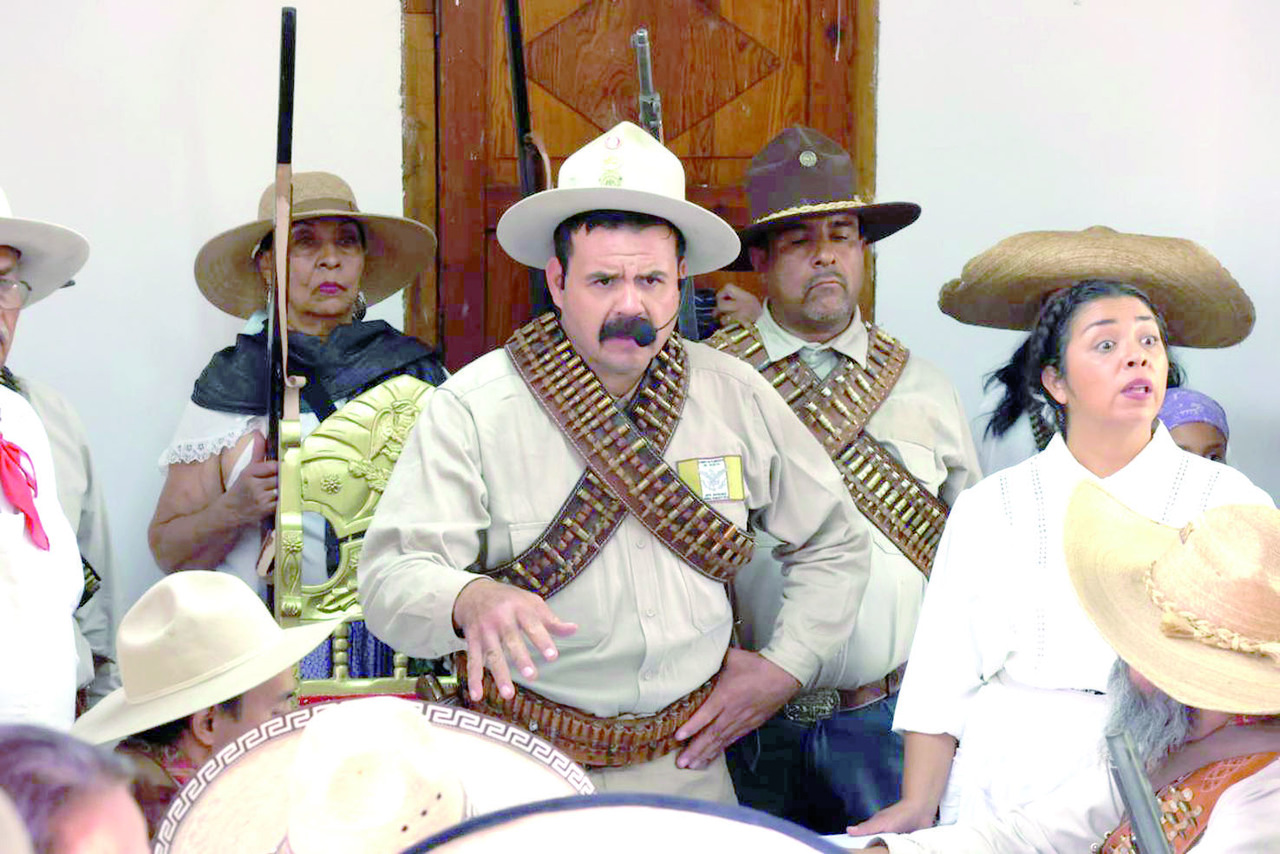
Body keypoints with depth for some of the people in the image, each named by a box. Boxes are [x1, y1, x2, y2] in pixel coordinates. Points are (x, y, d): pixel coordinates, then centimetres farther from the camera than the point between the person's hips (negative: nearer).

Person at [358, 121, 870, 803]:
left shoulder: (735, 396, 1)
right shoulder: (472, 408, -11)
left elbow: (835, 543, 14)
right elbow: (391, 579, -19)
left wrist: (784, 668, 3)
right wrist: (470, 601, -41)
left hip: (688, 763, 3)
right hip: (529, 767, -2)